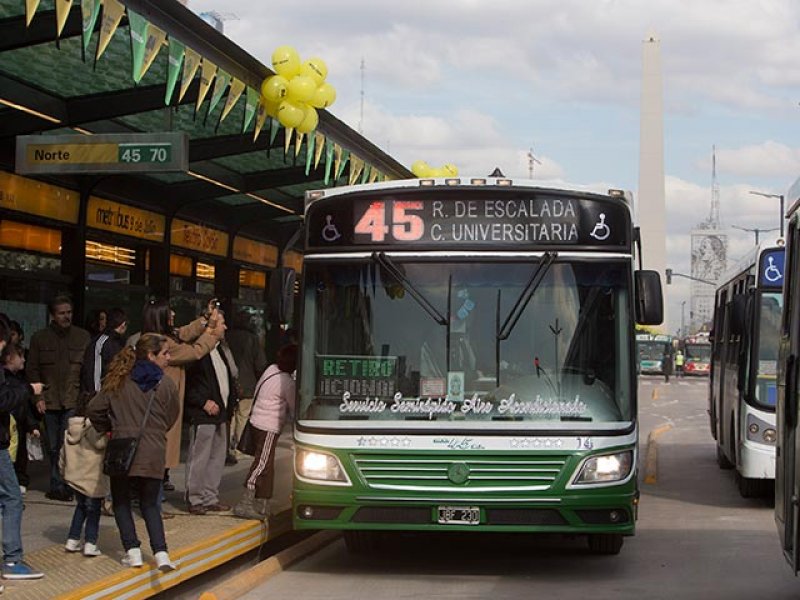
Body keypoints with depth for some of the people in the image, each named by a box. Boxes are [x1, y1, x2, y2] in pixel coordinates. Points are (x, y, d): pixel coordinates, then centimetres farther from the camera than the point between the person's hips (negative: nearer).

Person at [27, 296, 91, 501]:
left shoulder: (83, 337, 7)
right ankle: (58, 486, 13)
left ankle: (59, 486, -6)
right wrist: (38, 397, -2)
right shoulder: (39, 338, 8)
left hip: (74, 401, -1)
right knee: (54, 447, 6)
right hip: (50, 400, 1)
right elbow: (32, 370, 8)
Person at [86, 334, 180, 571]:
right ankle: (161, 553, -2)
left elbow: (94, 409, 0)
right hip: (153, 454, 0)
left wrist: (107, 428, 18)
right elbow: (171, 419, 7)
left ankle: (133, 551, 6)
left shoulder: (119, 381, 0)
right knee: (150, 504, 11)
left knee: (121, 501, 16)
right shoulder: (167, 385, -3)